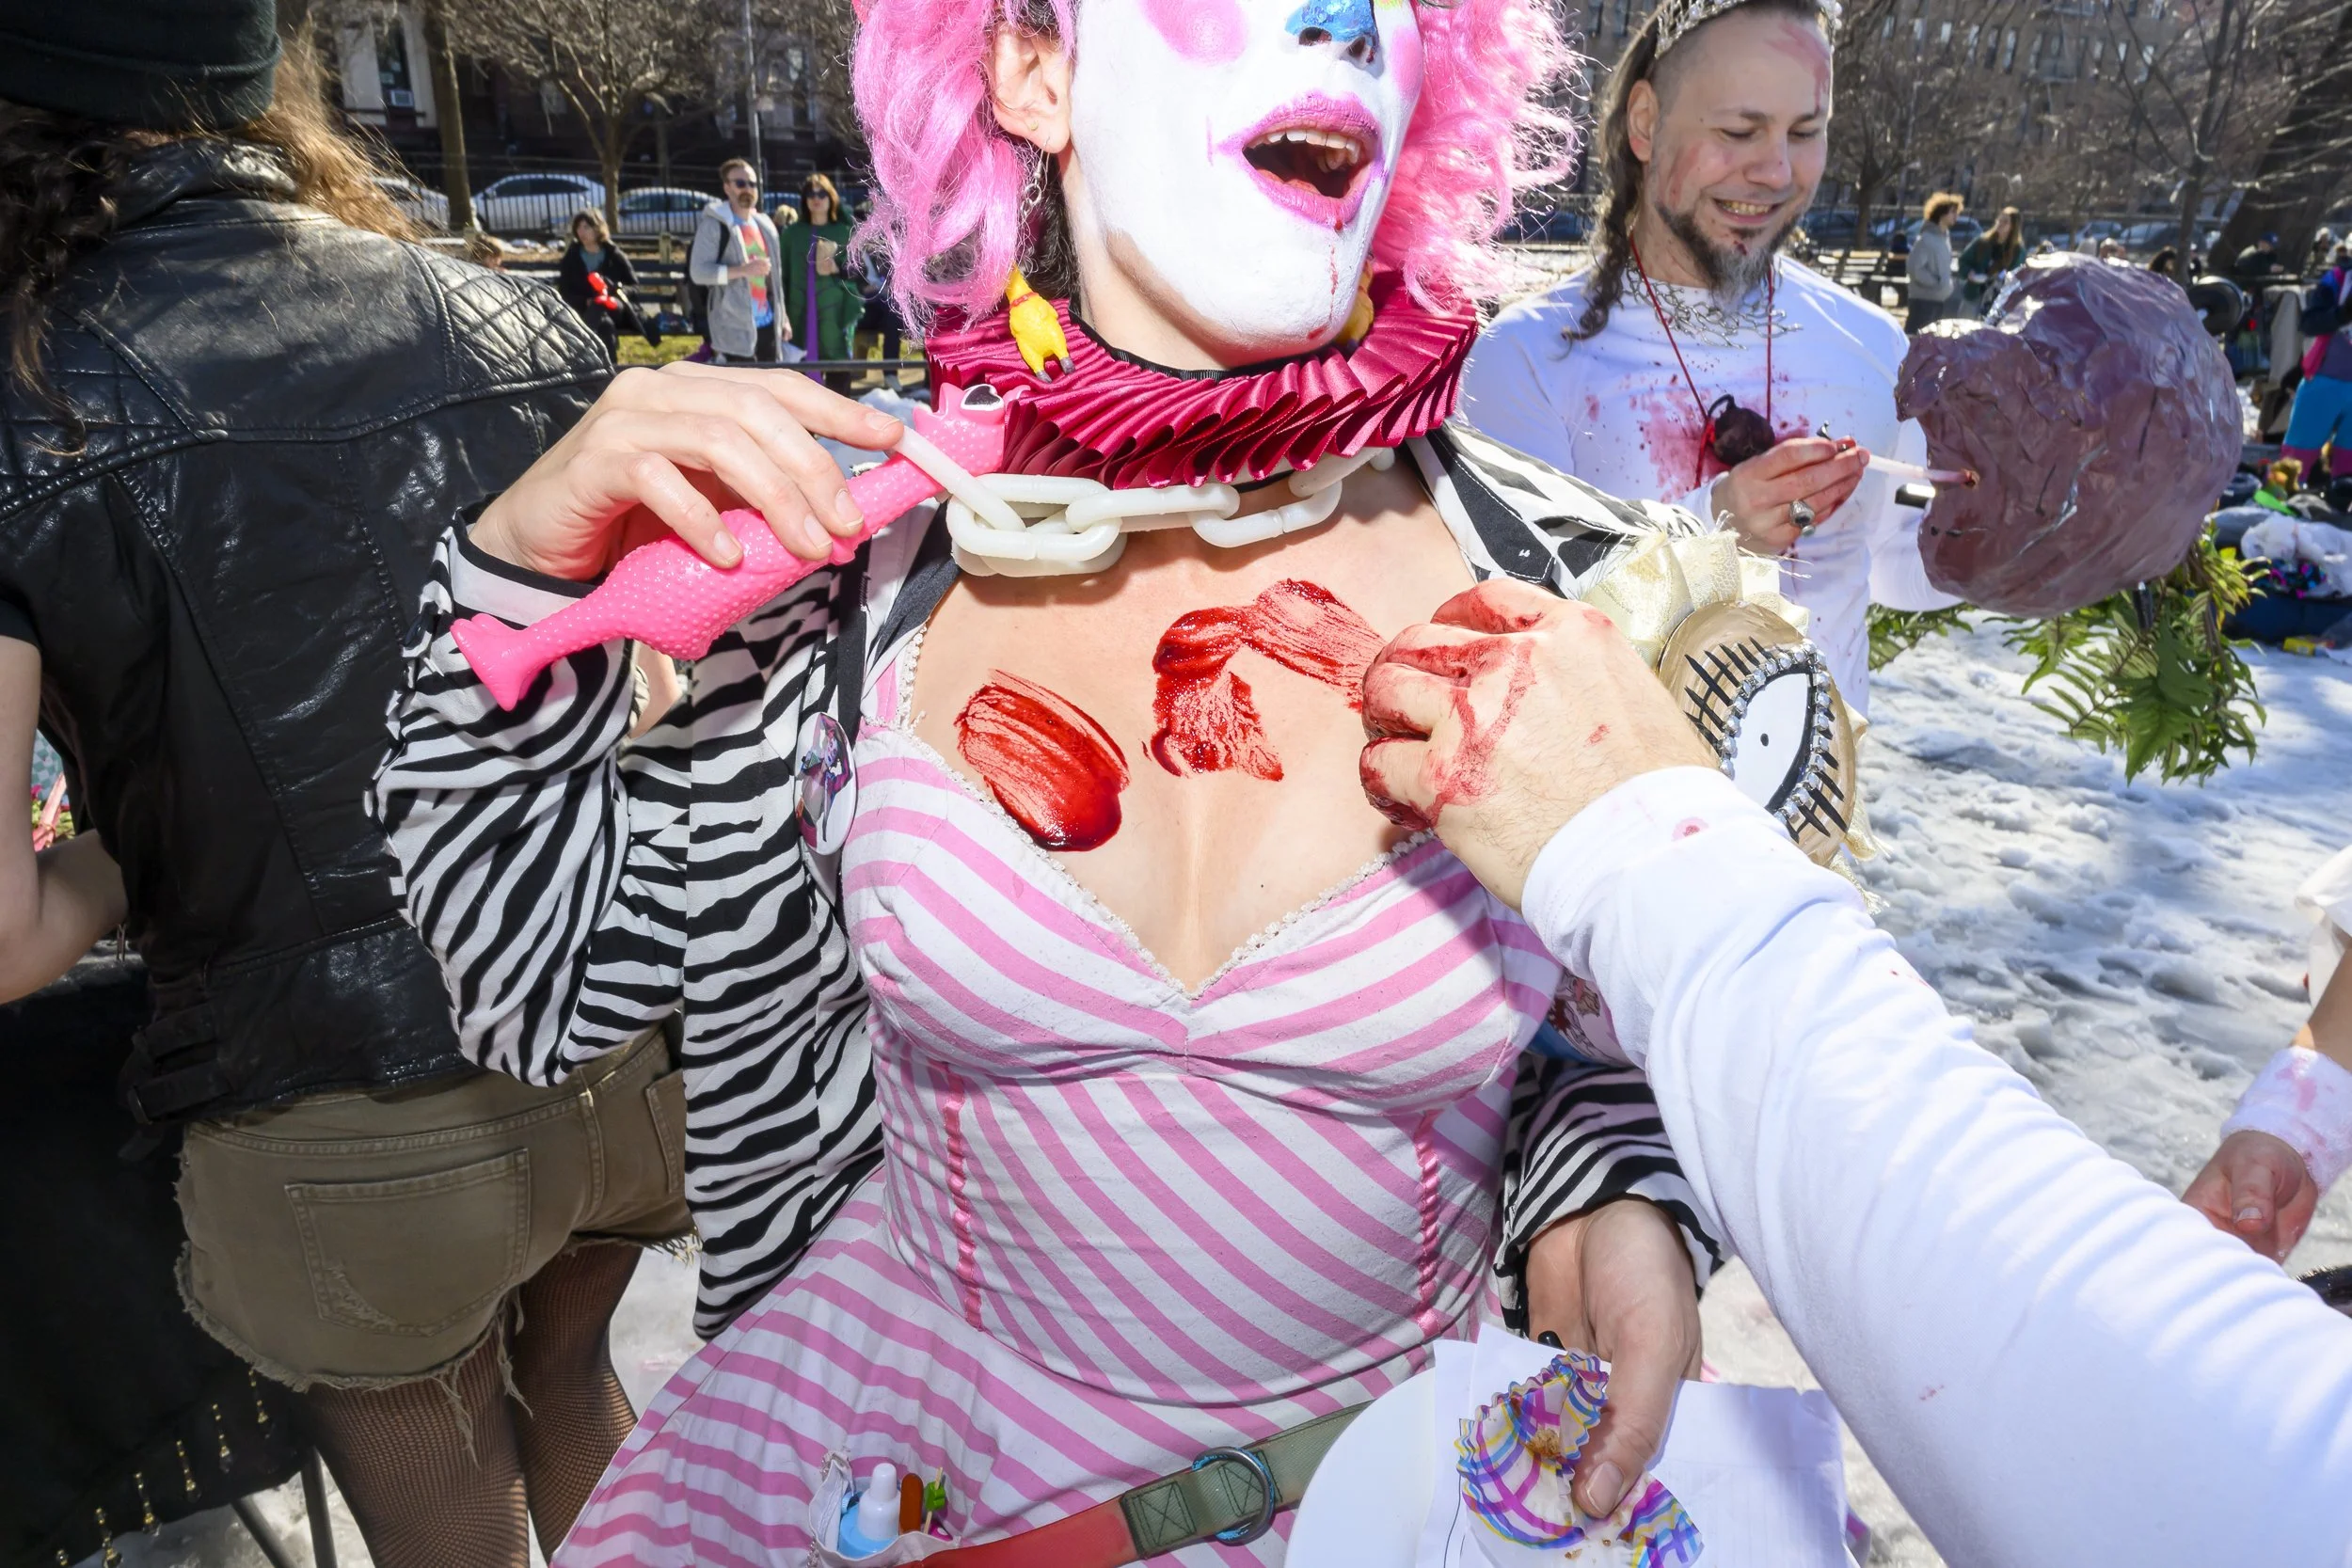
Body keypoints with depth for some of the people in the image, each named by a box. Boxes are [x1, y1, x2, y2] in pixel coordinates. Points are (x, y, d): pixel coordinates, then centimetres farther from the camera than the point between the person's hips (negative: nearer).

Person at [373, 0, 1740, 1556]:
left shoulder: (1575, 588, -15)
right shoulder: (854, 564, -14)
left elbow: (1636, 1026, 1)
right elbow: (550, 991, -5)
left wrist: (1615, 1206, -19)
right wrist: (523, 583, -16)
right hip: (917, 1423, 1)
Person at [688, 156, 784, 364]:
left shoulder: (765, 225, 16)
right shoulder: (714, 224, -6)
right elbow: (698, 272, -14)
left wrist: (782, 318, 16)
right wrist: (743, 270, -25)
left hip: (766, 322, 7)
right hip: (735, 326, -7)